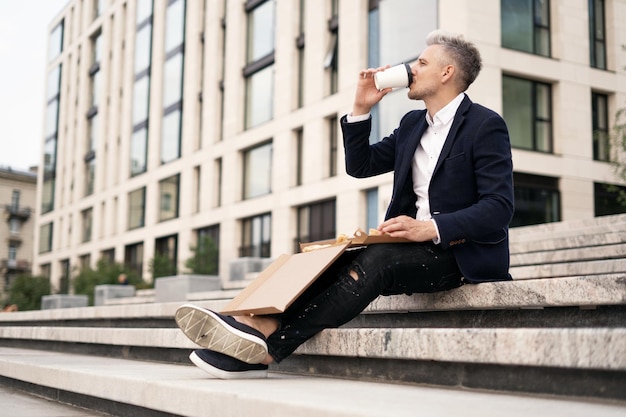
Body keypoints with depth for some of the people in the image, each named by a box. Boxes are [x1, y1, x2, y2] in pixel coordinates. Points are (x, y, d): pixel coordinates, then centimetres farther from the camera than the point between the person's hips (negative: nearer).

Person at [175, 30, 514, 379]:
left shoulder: (486, 125, -6)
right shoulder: (412, 124, 19)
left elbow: (499, 208, -15)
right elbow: (360, 165, 20)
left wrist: (431, 228, -28)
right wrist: (361, 109, 7)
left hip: (461, 252, -7)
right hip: (414, 245, 7)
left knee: (372, 262, -32)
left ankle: (266, 347, -41)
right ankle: (260, 323, -39)